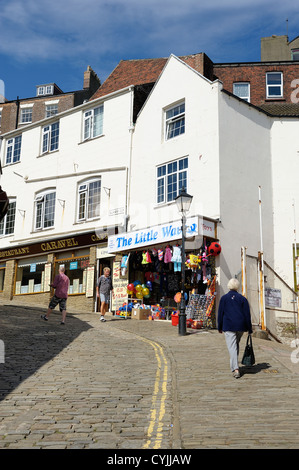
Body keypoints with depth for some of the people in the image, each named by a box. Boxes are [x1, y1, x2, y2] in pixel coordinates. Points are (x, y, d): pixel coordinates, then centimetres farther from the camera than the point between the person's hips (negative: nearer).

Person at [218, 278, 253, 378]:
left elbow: (220, 313, 3)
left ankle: (235, 369, -18)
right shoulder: (243, 298, 3)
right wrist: (249, 329, 8)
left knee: (232, 347, -7)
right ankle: (234, 365, 33)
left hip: (228, 326, -3)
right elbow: (247, 315, 3)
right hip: (240, 326, 3)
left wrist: (220, 327, 11)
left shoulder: (224, 298, 1)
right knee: (236, 345, 21)